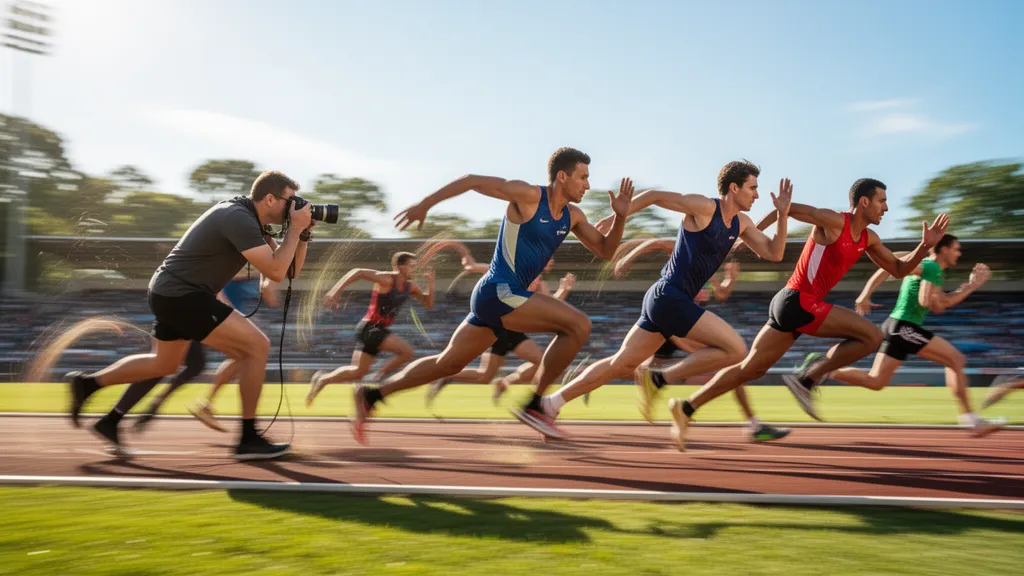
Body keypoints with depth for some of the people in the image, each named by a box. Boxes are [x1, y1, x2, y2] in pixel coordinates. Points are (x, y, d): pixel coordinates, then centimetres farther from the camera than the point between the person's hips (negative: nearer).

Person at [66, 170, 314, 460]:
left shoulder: (246, 218, 11)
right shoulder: (240, 219, -19)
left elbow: (290, 269, 12)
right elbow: (275, 272, -27)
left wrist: (303, 234, -1)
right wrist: (295, 228, -19)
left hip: (170, 293, 10)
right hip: (182, 296, -10)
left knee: (163, 364, 28)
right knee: (258, 346, -11)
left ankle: (87, 383, 39)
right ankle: (248, 439, -5)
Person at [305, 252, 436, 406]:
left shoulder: (410, 286, 11)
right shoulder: (387, 279, -14)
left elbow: (428, 304, 15)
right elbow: (358, 272, -20)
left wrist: (430, 284, -2)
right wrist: (335, 292, -27)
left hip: (378, 330, 9)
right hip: (370, 328, -9)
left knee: (358, 372, 12)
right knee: (407, 352, -18)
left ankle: (322, 379, 21)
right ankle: (379, 377, -4)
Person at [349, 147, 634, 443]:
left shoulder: (573, 216, 12)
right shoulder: (528, 196, -10)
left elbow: (605, 250, 16)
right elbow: (472, 180, -7)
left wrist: (619, 216, 0)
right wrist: (424, 205, -8)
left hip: (499, 297, 9)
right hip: (498, 292, -9)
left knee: (448, 363, 14)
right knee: (578, 325, -14)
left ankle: (371, 396, 23)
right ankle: (532, 405, -9)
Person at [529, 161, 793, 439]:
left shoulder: (741, 223, 16)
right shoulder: (704, 207, -8)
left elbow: (774, 254, 14)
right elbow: (655, 196, -4)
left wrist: (783, 213, 4)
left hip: (663, 300, 9)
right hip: (669, 296, -9)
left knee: (621, 364, 11)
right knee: (735, 349, -12)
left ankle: (549, 403, 15)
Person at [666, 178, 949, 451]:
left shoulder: (868, 239, 16)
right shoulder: (833, 221, -9)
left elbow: (899, 269, 22)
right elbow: (784, 208, -4)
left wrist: (925, 246, 8)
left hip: (793, 305, 9)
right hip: (798, 302, -9)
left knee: (751, 369, 8)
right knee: (872, 336, -8)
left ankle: (686, 407, 9)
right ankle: (806, 379, -6)